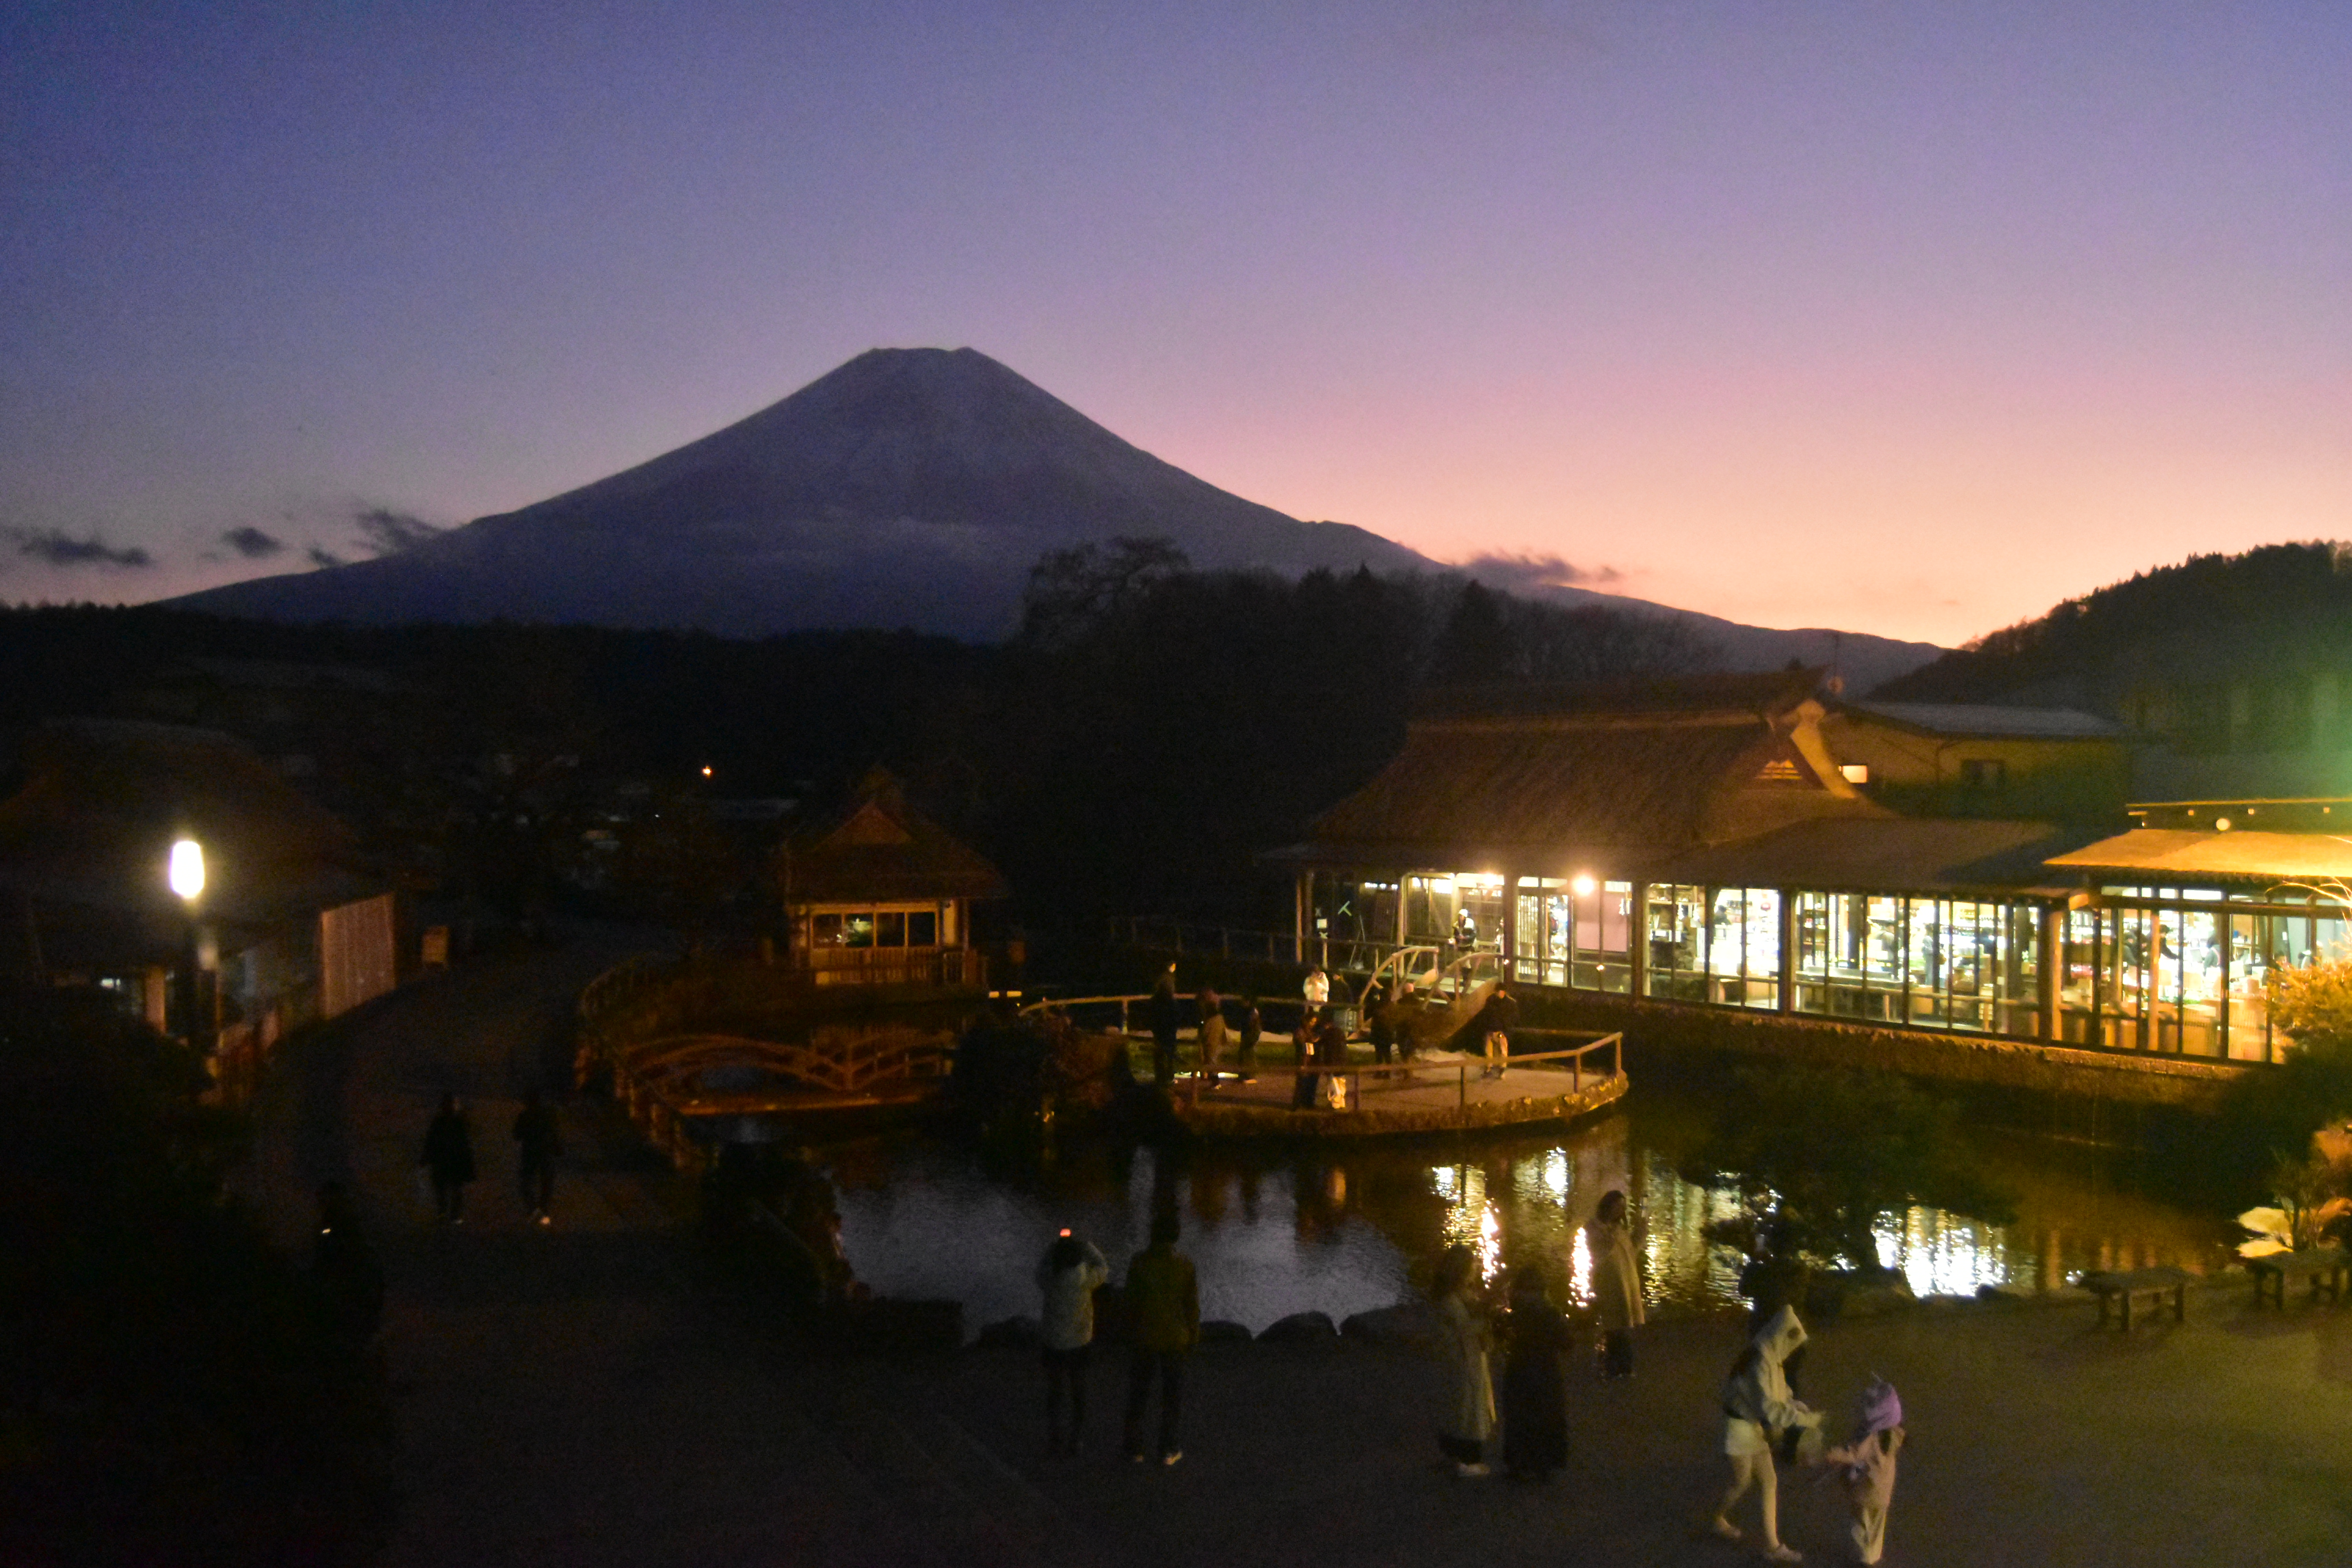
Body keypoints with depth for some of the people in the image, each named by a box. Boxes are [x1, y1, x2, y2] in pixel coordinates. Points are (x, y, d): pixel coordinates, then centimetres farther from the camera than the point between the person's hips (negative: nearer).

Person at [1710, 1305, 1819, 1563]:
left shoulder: (1770, 1359, 1)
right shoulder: (1759, 1364, -31)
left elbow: (1782, 1395, 10)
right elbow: (1770, 1408, -32)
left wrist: (1805, 1411, -5)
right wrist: (1805, 1420, -25)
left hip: (1756, 1428, 9)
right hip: (1741, 1429, -9)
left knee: (1769, 1482, 10)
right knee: (1743, 1482, 12)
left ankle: (1772, 1546, 18)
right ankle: (1719, 1519, 40)